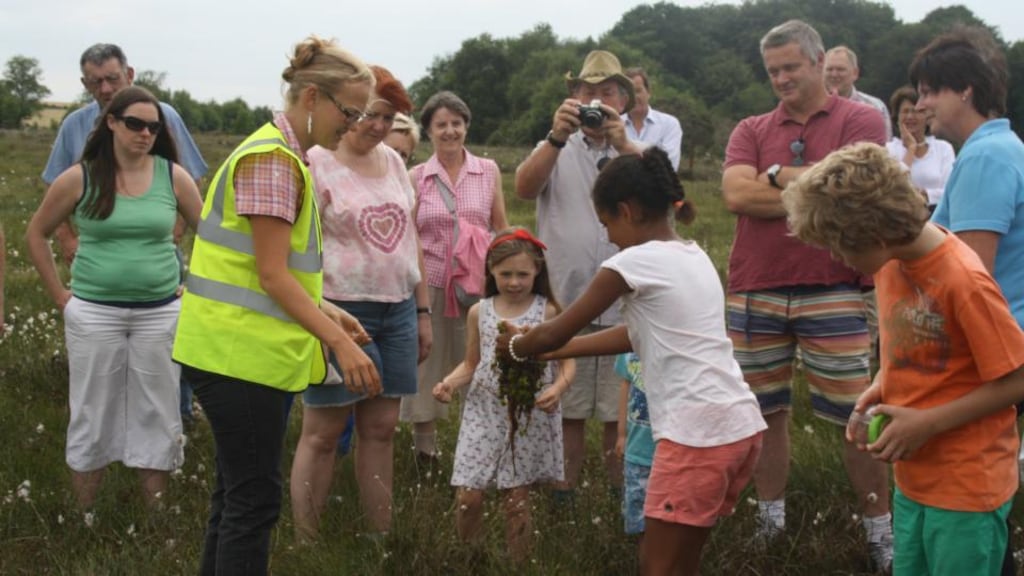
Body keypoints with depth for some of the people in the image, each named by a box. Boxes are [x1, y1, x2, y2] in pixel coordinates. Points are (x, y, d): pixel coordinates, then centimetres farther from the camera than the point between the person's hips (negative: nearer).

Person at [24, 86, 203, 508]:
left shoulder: (173, 176, -1)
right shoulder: (78, 179, -3)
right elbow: (36, 234, 7)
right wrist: (60, 295, 3)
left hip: (159, 314, 1)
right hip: (94, 313, -1)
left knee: (156, 418, 8)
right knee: (92, 418, 7)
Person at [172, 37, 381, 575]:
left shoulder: (281, 154, 16)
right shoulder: (273, 159, -15)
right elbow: (272, 274, -19)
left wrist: (328, 313, 12)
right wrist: (339, 342, -20)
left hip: (244, 351, 10)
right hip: (241, 353, -10)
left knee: (237, 493, 15)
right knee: (254, 500, -4)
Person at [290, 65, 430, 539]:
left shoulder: (393, 161, 12)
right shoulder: (317, 163, -7)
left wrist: (422, 311, 16)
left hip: (397, 311, 6)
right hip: (340, 311, -6)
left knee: (381, 429, 10)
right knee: (323, 432, 1)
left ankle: (381, 539, 19)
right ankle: (305, 544, 11)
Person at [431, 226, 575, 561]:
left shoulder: (548, 312, -2)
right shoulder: (479, 313, 6)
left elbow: (567, 361, -3)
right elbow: (471, 364, 14)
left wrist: (557, 389, -22)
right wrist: (449, 382, -6)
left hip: (529, 417, -2)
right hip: (484, 414, 2)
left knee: (517, 500, 6)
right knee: (467, 497, -1)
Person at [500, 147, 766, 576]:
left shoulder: (635, 262, -7)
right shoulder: (694, 257, 17)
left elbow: (555, 334, 2)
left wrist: (517, 346, 23)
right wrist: (552, 349, 29)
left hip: (698, 433, -8)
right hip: (740, 425, 9)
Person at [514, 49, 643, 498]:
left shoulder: (637, 153, 9)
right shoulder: (556, 150, 11)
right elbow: (524, 187, -9)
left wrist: (622, 144, -27)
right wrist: (558, 136, -24)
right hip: (564, 302, 0)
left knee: (622, 413, 6)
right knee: (567, 410, 8)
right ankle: (563, 498, 19)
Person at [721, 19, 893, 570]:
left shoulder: (860, 120, 1)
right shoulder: (750, 130, 9)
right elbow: (735, 195, -8)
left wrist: (775, 174, -5)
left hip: (832, 293, -3)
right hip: (754, 293, 3)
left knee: (857, 418, 3)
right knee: (764, 414, 11)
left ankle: (880, 531, 17)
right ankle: (770, 521, 26)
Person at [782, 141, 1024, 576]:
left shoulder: (963, 281, -24)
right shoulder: (891, 259, -2)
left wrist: (926, 423, -18)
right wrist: (880, 387, -3)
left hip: (966, 490, -7)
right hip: (913, 480, 7)